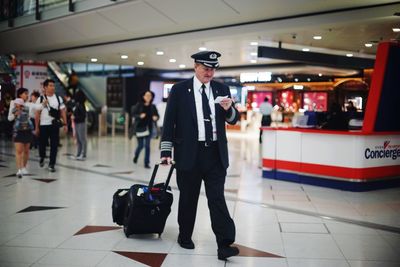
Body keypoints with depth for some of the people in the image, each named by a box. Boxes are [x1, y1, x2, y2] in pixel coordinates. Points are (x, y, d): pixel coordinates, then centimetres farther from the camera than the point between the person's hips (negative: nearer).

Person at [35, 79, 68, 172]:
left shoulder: (58, 98, 5)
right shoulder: (41, 99, 0)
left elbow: (62, 112, 6)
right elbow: (37, 114, 0)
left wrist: (65, 124, -2)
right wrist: (36, 127, -2)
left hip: (55, 125, 1)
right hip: (43, 125, -1)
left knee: (54, 145, -1)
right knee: (42, 143, 9)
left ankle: (51, 164, 8)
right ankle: (42, 158, 38)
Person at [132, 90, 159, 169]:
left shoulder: (152, 106, 0)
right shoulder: (139, 105, -6)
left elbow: (157, 115, 4)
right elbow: (133, 114, -5)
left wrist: (156, 118, -18)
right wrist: (140, 116, -23)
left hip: (149, 128, 2)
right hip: (140, 127, -1)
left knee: (147, 146, -1)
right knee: (140, 145, 5)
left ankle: (147, 163, 7)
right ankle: (136, 156, 37)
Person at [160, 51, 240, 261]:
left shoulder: (222, 89, 8)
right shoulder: (179, 90, 0)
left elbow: (233, 119, 11)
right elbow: (169, 122, -1)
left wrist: (229, 109, -12)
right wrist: (166, 151, -7)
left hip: (215, 153, 2)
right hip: (189, 153, -1)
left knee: (217, 198, -2)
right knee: (188, 198, 10)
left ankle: (224, 244, -3)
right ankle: (185, 236, 28)